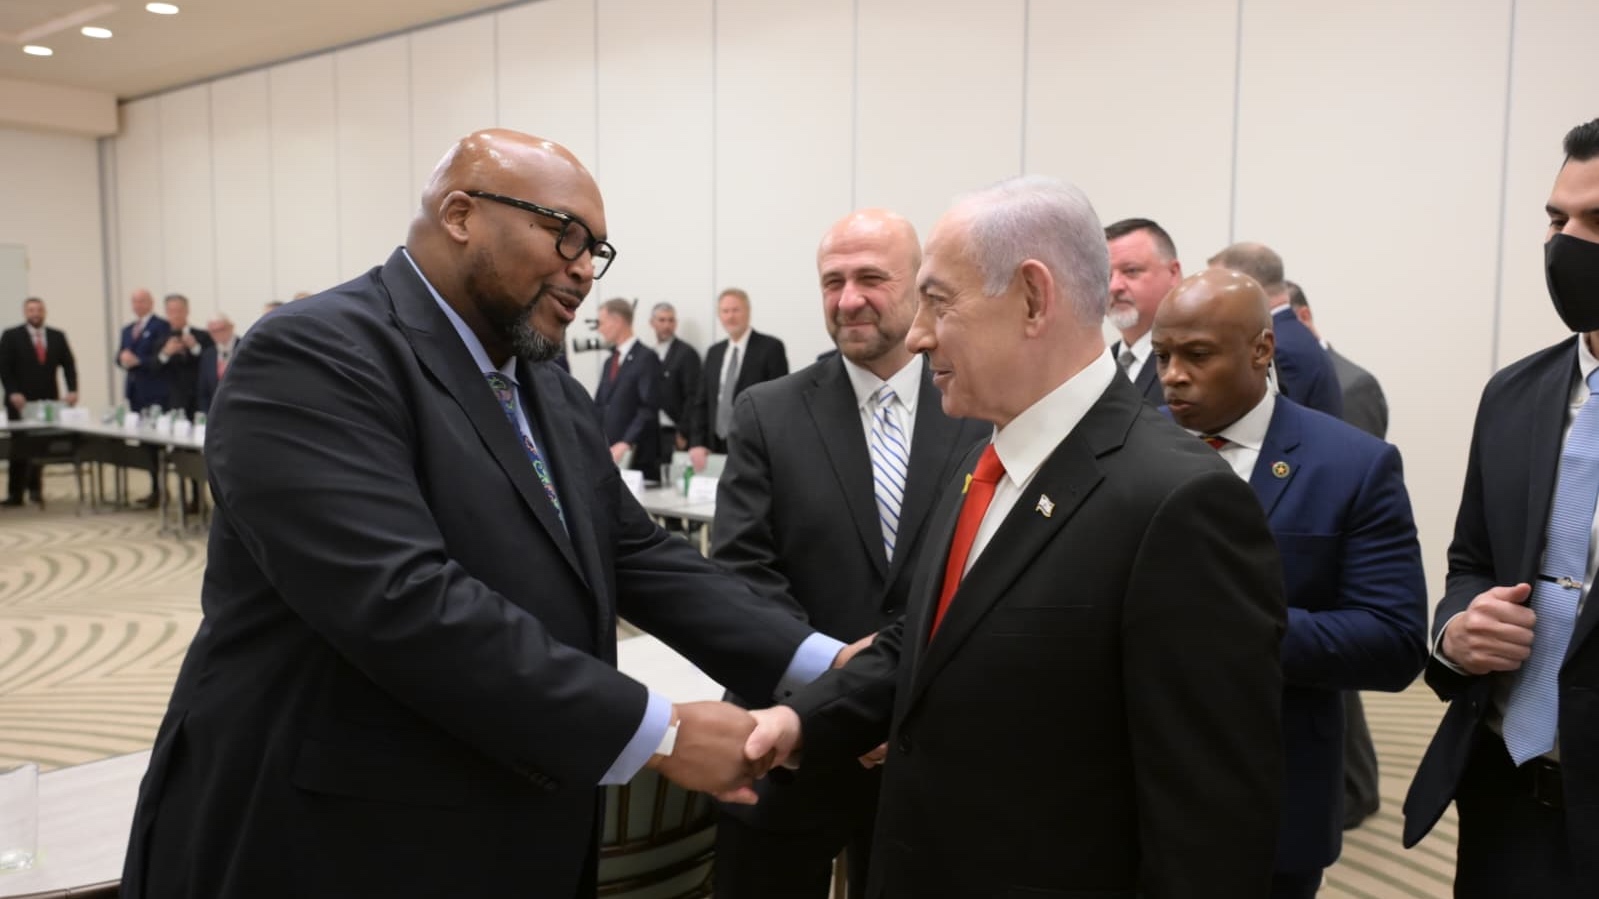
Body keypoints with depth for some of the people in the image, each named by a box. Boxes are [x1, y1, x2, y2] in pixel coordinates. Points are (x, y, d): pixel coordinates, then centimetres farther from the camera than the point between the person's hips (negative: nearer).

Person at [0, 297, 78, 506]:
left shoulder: (57, 337, 8)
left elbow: (68, 365, 5)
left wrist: (72, 390, -9)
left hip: (48, 401, 2)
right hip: (21, 401, -2)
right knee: (19, 448, -1)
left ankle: (34, 487, 17)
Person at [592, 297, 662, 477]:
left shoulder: (647, 359, -7)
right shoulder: (610, 362, 20)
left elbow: (649, 409, -15)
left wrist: (625, 444, -22)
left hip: (635, 455, -7)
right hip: (607, 452, 7)